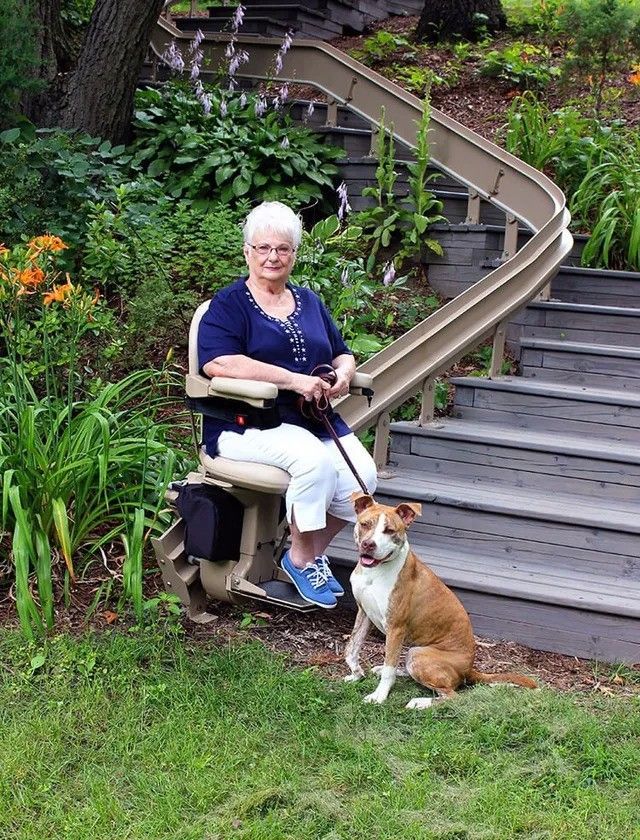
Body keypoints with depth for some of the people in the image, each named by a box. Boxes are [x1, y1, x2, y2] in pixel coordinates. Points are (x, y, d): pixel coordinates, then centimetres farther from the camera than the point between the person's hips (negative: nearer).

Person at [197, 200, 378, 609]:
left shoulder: (309, 302, 20)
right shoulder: (229, 304, -1)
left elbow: (343, 354, 24)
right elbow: (217, 362, -19)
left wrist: (343, 373, -4)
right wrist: (294, 380, -22)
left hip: (316, 418, 6)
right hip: (247, 423, -6)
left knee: (362, 474, -20)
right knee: (314, 458, -33)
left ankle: (315, 551, 5)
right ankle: (300, 558, -10)